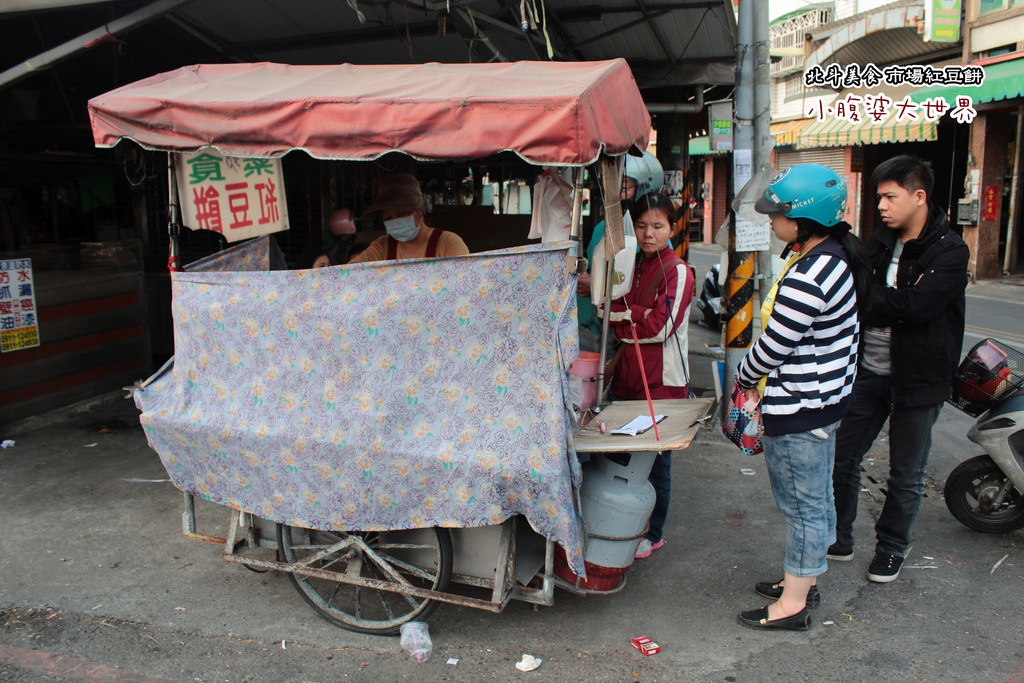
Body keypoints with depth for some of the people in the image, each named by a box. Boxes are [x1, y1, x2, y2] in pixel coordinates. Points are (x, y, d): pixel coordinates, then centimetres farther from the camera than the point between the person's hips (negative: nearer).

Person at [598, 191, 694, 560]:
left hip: (663, 384, -6)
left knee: (655, 462, 5)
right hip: (627, 378, 6)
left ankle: (654, 533, 23)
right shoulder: (631, 266, 10)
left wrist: (620, 317, -9)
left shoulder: (678, 272, -10)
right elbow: (604, 307, 8)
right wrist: (638, 315, -10)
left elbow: (659, 327, -18)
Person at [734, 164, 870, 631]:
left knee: (803, 502, 3)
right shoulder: (835, 255, 4)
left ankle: (793, 603, 18)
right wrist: (764, 380, 13)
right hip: (827, 395, 10)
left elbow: (774, 345, -19)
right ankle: (805, 579, 38)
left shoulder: (807, 280, -29)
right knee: (815, 495, 21)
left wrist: (744, 377, 1)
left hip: (801, 409, -10)